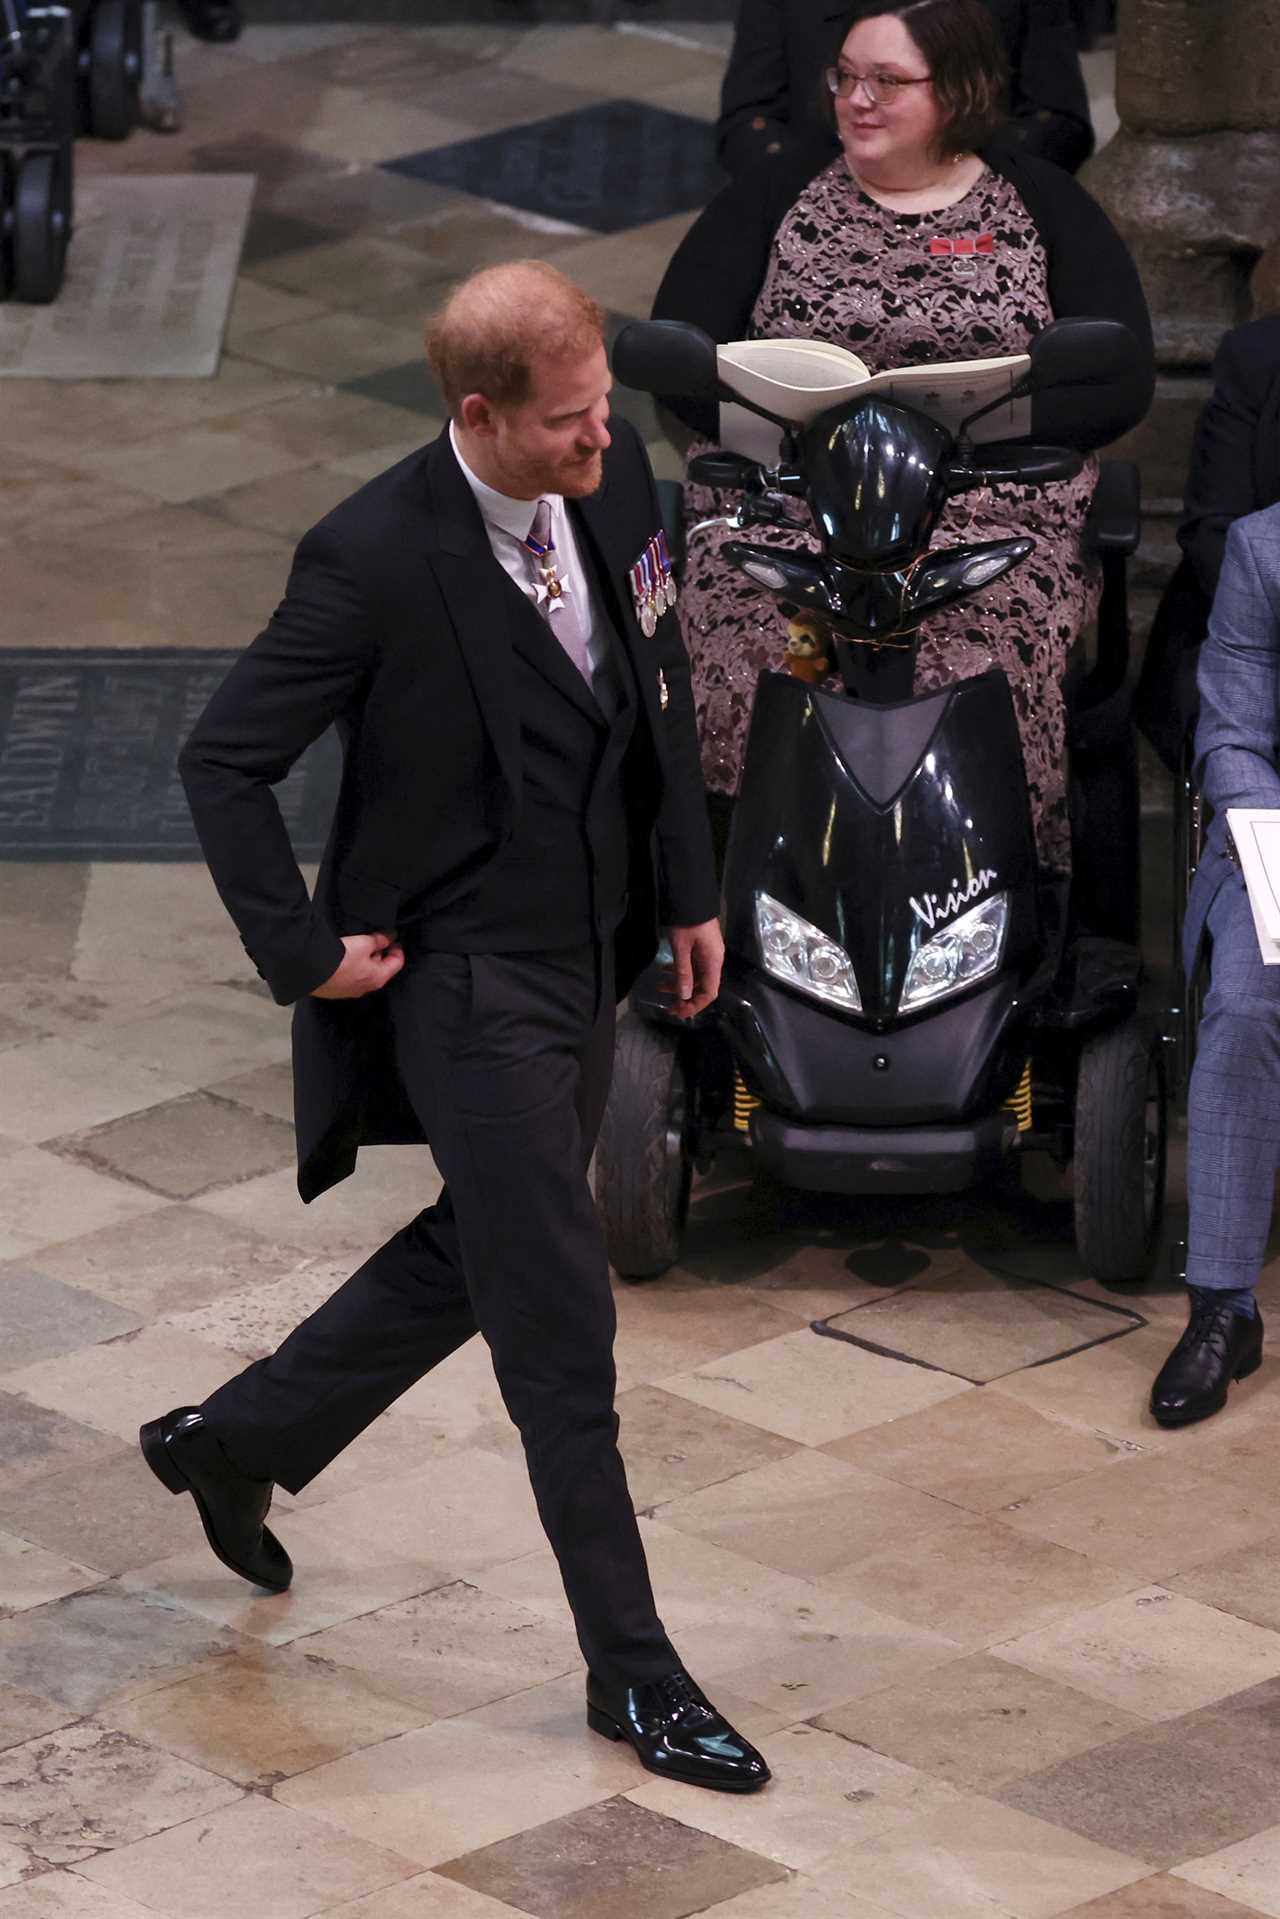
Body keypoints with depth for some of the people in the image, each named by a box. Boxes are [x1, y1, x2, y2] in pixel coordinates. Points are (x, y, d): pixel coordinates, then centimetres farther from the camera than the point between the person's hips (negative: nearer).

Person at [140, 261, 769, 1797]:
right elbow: (225, 759, -16)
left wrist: (689, 887, 13)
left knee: (480, 1254, 23)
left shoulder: (616, 479, -4)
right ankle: (632, 1672, 9)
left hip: (585, 956, 8)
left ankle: (235, 1441, 43)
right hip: (466, 982, -8)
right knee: (560, 1330, -1)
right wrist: (303, 951, -14)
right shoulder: (375, 559, -24)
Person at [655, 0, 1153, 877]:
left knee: (961, 675, -31)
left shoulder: (1044, 207, 12)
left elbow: (1121, 383, 2)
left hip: (992, 521, -1)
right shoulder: (776, 197, 16)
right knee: (774, 672, -29)